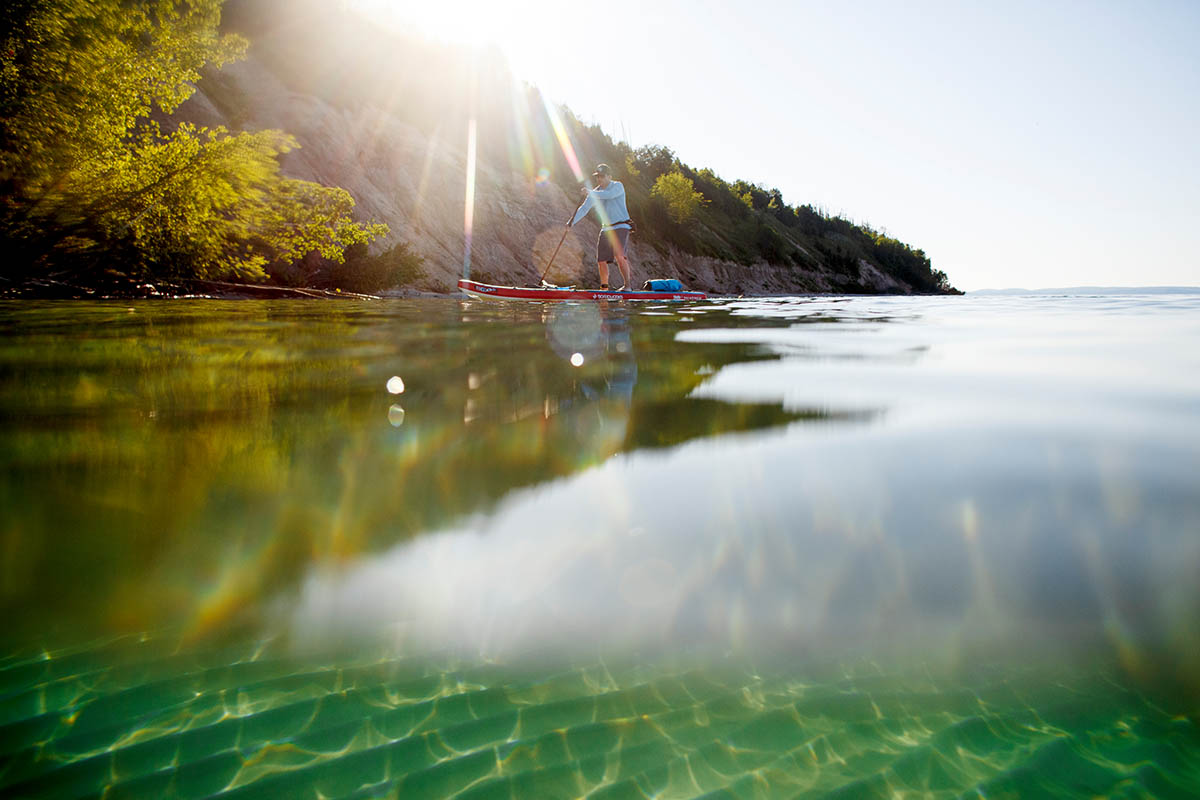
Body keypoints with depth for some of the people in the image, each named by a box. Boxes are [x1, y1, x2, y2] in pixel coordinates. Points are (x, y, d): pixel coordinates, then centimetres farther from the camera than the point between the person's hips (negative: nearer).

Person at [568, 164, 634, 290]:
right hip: (606, 229, 6)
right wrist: (572, 222, -10)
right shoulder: (595, 192, 10)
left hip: (621, 227, -6)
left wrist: (590, 193, -34)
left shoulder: (617, 186, -7)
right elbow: (584, 208, 2)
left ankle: (627, 284, -19)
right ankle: (604, 288, 20)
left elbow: (609, 195, -30)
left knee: (619, 255, -25)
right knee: (601, 260, 5)